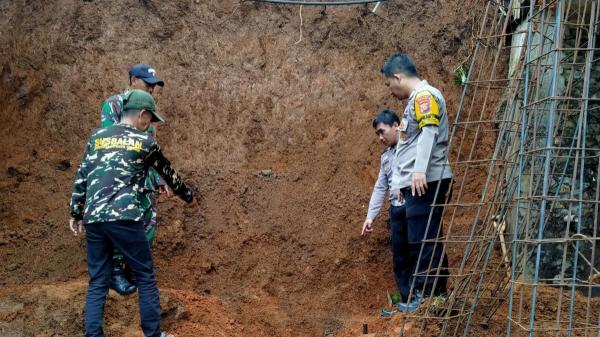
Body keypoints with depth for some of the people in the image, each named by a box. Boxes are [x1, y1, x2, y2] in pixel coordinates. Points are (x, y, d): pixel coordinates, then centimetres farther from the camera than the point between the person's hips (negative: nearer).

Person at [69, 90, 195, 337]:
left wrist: (76, 214, 22)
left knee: (98, 282, 11)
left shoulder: (96, 137, 17)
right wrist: (189, 197, 35)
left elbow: (81, 178, 15)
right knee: (145, 278, 7)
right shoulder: (145, 142, 7)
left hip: (93, 219, 4)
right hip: (124, 218, -4)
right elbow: (168, 174, 20)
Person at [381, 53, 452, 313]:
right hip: (420, 182, 10)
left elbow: (429, 132, -21)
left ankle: (425, 296, -9)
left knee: (423, 240, -10)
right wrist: (400, 180, 28)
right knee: (428, 240, 10)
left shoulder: (424, 95, -7)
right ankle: (437, 294, 14)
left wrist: (419, 170, -30)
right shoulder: (415, 99, 24)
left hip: (426, 180, -10)